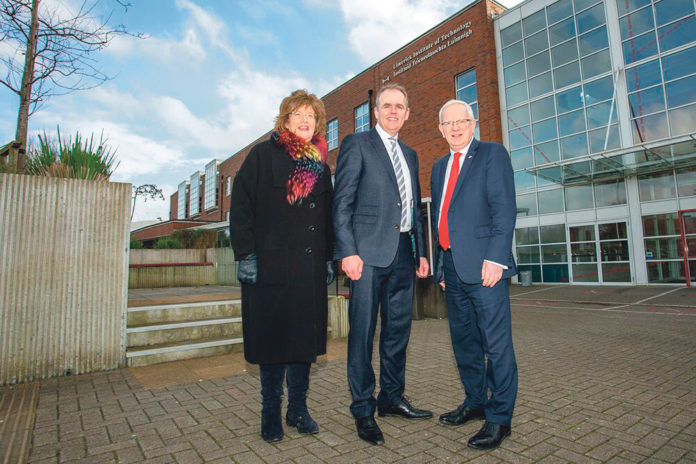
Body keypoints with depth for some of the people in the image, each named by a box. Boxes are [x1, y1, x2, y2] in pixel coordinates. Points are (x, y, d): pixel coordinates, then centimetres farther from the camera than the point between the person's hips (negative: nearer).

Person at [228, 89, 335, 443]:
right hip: (270, 265, -4)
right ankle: (271, 414, 22)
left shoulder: (321, 165, 16)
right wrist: (245, 254, -12)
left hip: (310, 268, 4)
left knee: (305, 338, 10)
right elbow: (241, 206, -4)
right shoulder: (263, 155, 3)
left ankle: (298, 409, 26)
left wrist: (329, 258, 10)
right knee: (272, 338, 5)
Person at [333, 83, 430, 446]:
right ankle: (363, 409, 14)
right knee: (363, 332, -1)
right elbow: (342, 202, -7)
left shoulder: (410, 154, 21)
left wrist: (421, 252, 15)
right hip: (369, 253, -6)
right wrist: (348, 251, -16)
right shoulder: (356, 144, 2)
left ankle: (392, 398, 29)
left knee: (398, 330, 13)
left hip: (403, 254, 7)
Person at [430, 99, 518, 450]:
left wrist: (495, 258, -18)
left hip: (483, 264, -6)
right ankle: (476, 402, 32)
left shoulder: (492, 154, 2)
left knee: (496, 343, 0)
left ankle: (499, 417, 14)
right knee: (464, 341, 15)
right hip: (451, 266, 7)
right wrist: (440, 264, 14)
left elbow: (504, 208, -9)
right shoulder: (439, 167, 21)